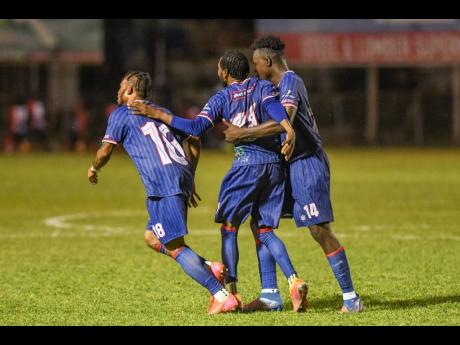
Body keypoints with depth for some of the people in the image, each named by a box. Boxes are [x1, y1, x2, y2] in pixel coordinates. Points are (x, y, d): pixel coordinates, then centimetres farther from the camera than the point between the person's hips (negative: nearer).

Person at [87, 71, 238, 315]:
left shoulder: (121, 114, 7)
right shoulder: (162, 112, 27)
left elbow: (106, 150, 5)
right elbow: (193, 143, 24)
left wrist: (94, 169, 26)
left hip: (162, 184, -8)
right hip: (182, 178, 8)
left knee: (175, 247, -10)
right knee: (151, 237, 19)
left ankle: (222, 296, -20)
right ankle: (210, 268, 4)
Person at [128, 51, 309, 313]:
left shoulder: (222, 97, 5)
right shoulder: (263, 87, 13)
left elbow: (197, 128, -5)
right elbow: (274, 106, -10)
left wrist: (158, 114, 1)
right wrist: (289, 129, -27)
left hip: (247, 162, -4)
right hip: (275, 163, 4)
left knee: (229, 225, 7)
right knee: (264, 230, 10)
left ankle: (230, 290, -3)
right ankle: (294, 281, -7)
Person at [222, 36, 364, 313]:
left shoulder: (290, 82, -16)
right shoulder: (282, 84, 15)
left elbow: (284, 123, -32)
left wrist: (243, 133, -26)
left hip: (307, 165, -10)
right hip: (291, 166, 10)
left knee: (320, 231, -11)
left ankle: (351, 297, -6)